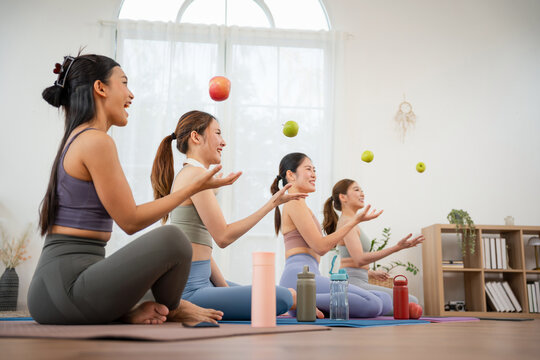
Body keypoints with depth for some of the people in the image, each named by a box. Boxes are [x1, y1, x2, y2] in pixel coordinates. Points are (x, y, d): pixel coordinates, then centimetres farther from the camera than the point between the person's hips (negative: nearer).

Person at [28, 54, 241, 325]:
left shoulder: (76, 139, 17)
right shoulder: (96, 140, -14)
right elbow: (130, 220, -13)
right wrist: (192, 187, -5)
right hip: (65, 287, -11)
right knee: (169, 239, -25)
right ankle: (173, 310, 4)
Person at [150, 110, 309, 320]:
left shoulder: (186, 175, 17)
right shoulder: (196, 174, -12)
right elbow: (223, 237, -18)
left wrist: (226, 288, 11)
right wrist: (271, 204, -14)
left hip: (199, 282, 10)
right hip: (190, 290, -10)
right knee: (285, 298, -20)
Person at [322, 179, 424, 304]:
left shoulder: (348, 222, 20)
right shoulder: (347, 222, -11)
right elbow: (360, 259, -23)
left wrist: (372, 273, 35)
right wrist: (397, 247, -25)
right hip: (353, 282, -10)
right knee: (411, 302, -16)